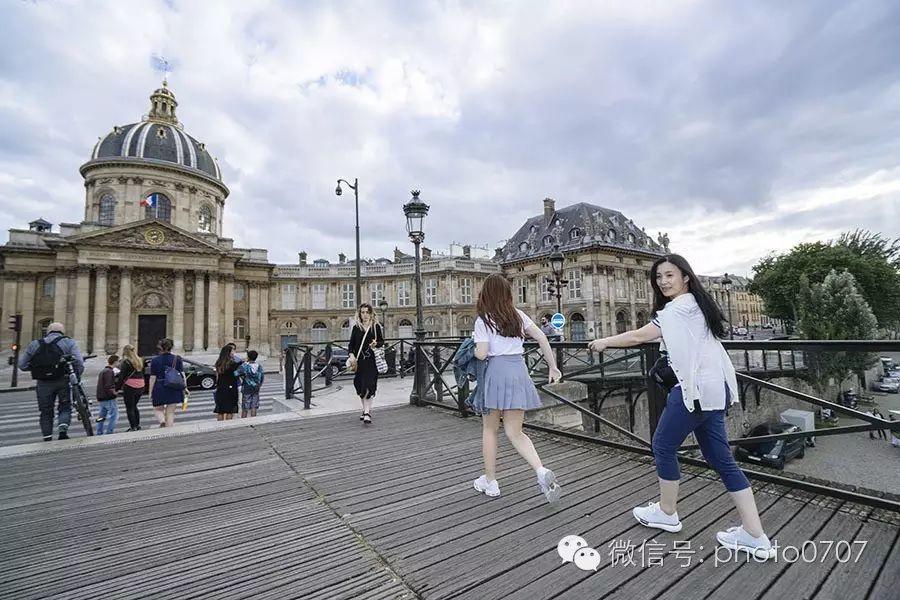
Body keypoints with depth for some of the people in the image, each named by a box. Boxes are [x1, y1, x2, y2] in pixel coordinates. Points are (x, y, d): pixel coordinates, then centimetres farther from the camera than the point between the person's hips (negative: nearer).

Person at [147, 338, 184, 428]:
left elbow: (153, 378, -4)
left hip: (159, 390, -1)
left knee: (158, 409, 18)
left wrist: (150, 393, 2)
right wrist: (184, 387, 6)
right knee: (170, 412, 9)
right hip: (174, 390, 1)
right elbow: (182, 374, -2)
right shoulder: (177, 359, 0)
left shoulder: (155, 360, -3)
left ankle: (162, 421, -10)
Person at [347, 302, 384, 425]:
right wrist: (351, 355, -7)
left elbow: (382, 341, 5)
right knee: (360, 386, 9)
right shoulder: (356, 327, 9)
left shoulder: (376, 326, 2)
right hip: (358, 360, 3)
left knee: (369, 386, -11)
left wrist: (376, 344, -17)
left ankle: (367, 413, -9)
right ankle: (365, 410, 25)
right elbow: (351, 344, 8)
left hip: (371, 360, -3)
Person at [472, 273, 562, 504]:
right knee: (515, 433, 10)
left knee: (489, 429, 14)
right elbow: (542, 338, 6)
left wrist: (473, 344, 11)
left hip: (496, 371, -4)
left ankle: (490, 482, 23)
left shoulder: (483, 320, -2)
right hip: (519, 370, 4)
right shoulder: (518, 315, 11)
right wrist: (553, 367, 11)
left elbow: (481, 354, -10)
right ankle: (542, 471, -10)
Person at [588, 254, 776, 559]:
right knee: (722, 459, 11)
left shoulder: (679, 306, -13)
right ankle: (755, 536, 14)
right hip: (712, 389, 10)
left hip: (696, 389, -10)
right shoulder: (695, 304, 16)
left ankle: (666, 513, 24)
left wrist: (605, 342, 0)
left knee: (663, 446, 8)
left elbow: (638, 337, -12)